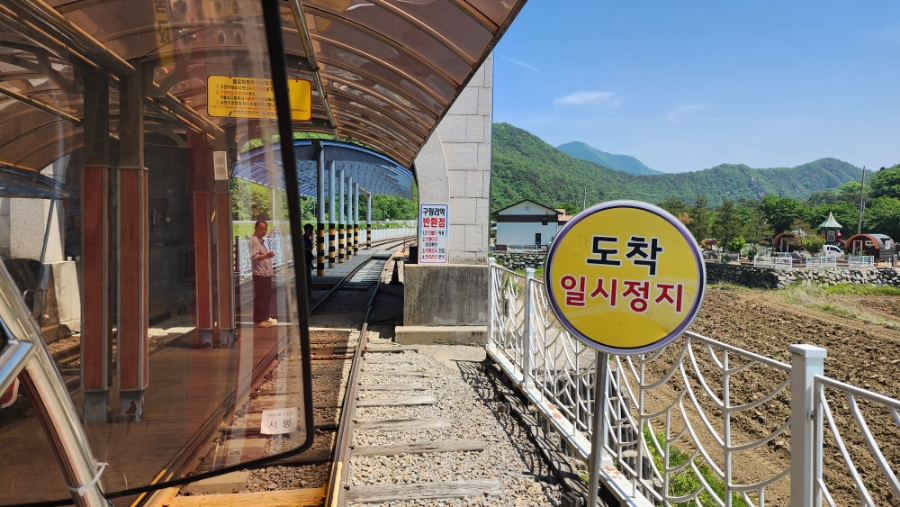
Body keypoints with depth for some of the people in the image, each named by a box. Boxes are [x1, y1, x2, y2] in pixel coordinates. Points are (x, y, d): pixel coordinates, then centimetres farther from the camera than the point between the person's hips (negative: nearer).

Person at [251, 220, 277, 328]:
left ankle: (266, 317, 23)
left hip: (266, 273, 10)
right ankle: (258, 320, -6)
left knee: (267, 296, 14)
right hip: (259, 274, -10)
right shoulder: (254, 240, -11)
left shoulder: (260, 240, 19)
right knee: (260, 297, -8)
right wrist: (266, 256, -39)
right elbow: (254, 257, -25)